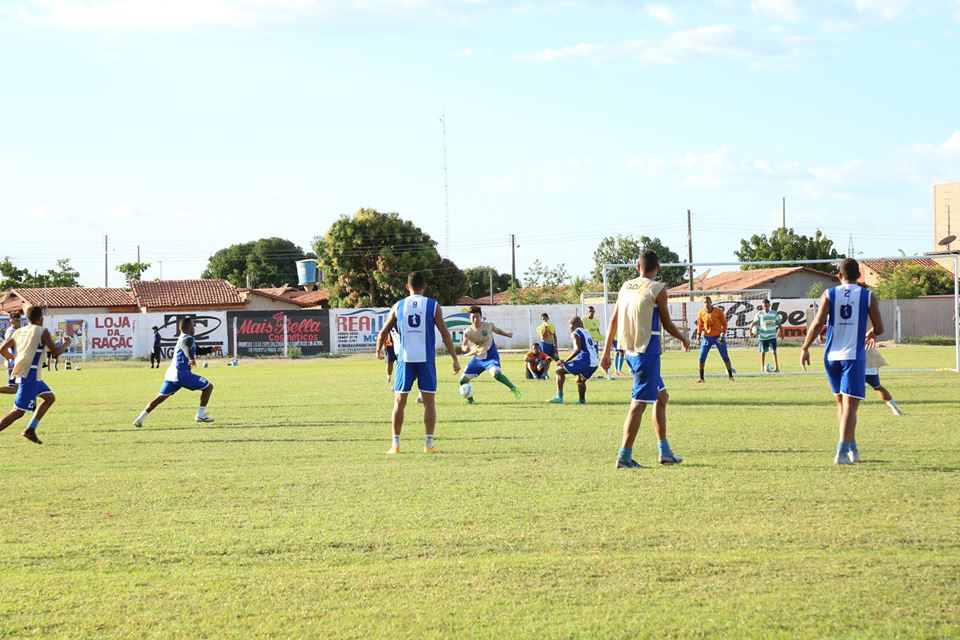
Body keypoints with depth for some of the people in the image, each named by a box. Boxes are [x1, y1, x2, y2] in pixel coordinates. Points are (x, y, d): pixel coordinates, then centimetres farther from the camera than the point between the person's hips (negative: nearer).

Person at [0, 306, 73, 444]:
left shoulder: (19, 332, 12)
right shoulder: (42, 332, -8)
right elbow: (56, 352, -12)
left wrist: (15, 359, 34)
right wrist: (65, 344, 8)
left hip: (21, 373, 8)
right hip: (29, 376, -8)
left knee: (50, 398, 19)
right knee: (18, 411, -7)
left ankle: (30, 429, 15)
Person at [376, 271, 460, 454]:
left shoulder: (398, 306, 6)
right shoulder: (433, 306, 1)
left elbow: (383, 333, 9)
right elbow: (445, 334, -2)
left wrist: (379, 351, 28)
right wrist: (455, 359, 5)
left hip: (405, 359, 1)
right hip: (426, 359, -1)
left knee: (399, 401, 8)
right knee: (429, 401, 5)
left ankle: (395, 444, 6)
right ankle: (429, 444, 2)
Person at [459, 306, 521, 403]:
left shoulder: (488, 326, -10)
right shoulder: (467, 332, -9)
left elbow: (498, 330, 13)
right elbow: (465, 349, -18)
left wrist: (507, 334, 1)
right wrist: (465, 347, -39)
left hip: (491, 356, -4)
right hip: (477, 358, 4)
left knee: (496, 373, -34)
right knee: (463, 380, 3)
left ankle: (514, 389, -21)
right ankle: (470, 399, 26)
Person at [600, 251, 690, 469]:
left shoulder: (626, 287, 10)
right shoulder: (657, 289, -9)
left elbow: (613, 321, 11)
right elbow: (667, 324, -3)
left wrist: (606, 352, 15)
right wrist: (684, 340, 16)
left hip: (630, 350, 8)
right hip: (647, 351, -8)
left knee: (661, 396, 20)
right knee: (639, 403, -8)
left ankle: (664, 451, 23)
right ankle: (624, 456, -12)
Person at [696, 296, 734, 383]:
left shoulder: (718, 311, -8)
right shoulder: (701, 313, -1)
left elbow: (724, 323, -3)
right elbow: (700, 324, 10)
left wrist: (723, 333, -14)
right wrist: (699, 334, 1)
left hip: (718, 336, -2)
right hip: (706, 337, 2)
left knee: (725, 357, 0)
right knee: (702, 357, -4)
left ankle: (730, 376, 10)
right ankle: (701, 377, 5)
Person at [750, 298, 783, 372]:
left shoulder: (774, 314, 1)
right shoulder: (759, 314, 0)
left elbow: (778, 323, 8)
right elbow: (754, 322, -1)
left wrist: (781, 332, 9)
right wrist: (751, 328, -19)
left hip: (772, 336, -1)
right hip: (763, 336, 1)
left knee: (774, 351, -10)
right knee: (763, 352, 7)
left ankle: (776, 368, -10)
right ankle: (762, 368, 17)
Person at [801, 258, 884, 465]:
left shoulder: (829, 295, 3)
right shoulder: (868, 296, 2)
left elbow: (818, 323, -7)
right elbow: (879, 329, 3)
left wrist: (805, 349, 1)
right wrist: (869, 336, 25)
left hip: (832, 356, 3)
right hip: (854, 355, -3)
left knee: (842, 403, 18)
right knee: (849, 405, -6)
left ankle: (851, 448, 24)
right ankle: (842, 451, -18)